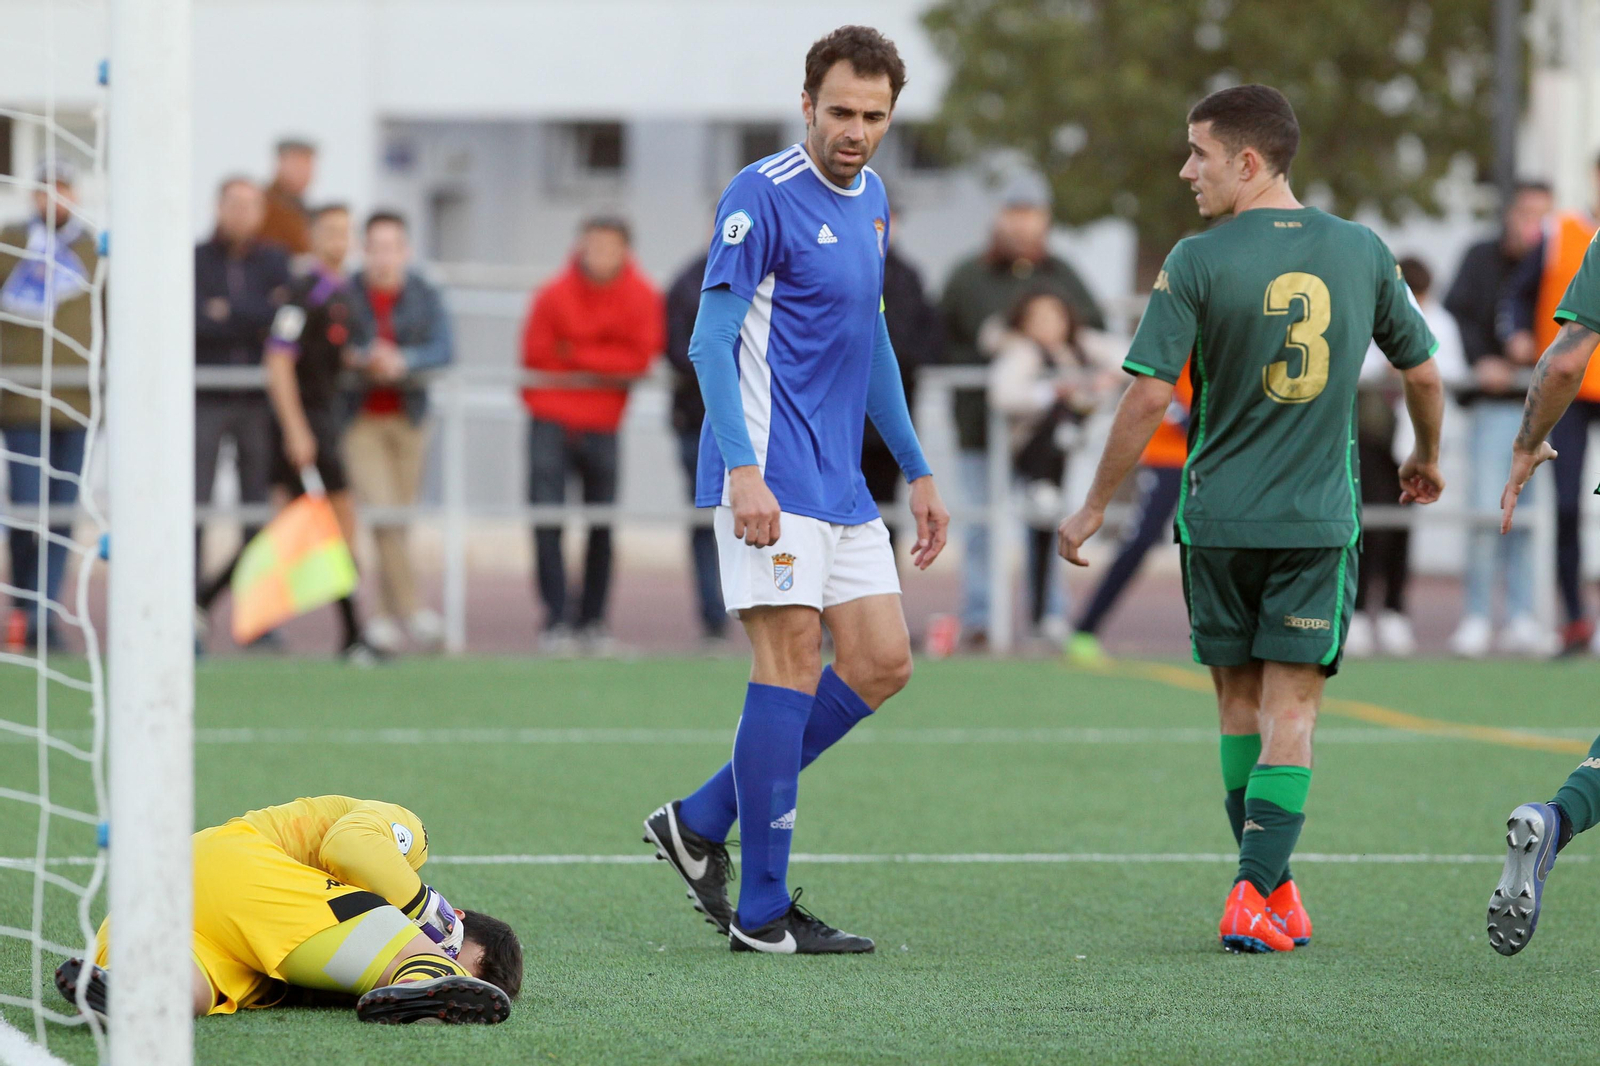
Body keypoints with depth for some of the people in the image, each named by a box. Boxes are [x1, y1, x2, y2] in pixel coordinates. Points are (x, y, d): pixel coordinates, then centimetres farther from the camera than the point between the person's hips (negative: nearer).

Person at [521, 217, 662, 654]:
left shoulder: (641, 297, -2)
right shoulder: (554, 295, -5)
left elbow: (639, 358, -8)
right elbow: (536, 357, 0)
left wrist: (578, 355, -9)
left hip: (603, 425, 1)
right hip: (553, 421, -1)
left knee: (602, 530, 2)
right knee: (546, 525, -10)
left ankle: (592, 622, 12)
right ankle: (556, 621, -7)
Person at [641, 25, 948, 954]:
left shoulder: (871, 199, 14)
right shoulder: (764, 195, -11)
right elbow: (711, 340, -15)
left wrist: (918, 472, 24)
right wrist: (742, 469, -24)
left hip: (842, 479, 9)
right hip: (774, 476, -9)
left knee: (883, 664, 7)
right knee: (793, 667, -9)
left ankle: (703, 822, 14)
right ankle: (762, 911, -4)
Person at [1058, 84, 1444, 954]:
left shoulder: (1197, 263, -9)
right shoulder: (1362, 252, 1)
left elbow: (1150, 396, -12)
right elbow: (1422, 372, 10)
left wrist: (1095, 506, -2)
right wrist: (1426, 458, 30)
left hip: (1219, 519, -1)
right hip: (1319, 520, 1)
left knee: (1241, 708, 13)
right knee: (1291, 715, 0)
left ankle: (1271, 889, 20)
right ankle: (1255, 893, -13)